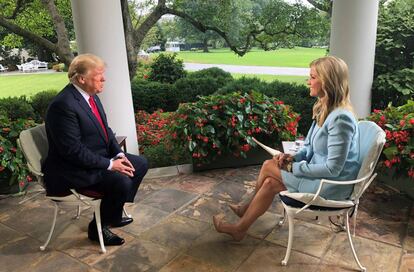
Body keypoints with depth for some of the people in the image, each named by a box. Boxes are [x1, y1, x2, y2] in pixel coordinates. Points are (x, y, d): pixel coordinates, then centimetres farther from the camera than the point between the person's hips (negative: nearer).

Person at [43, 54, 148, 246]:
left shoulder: (91, 96, 4)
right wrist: (109, 164, -22)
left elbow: (105, 129, 11)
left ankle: (113, 214, 20)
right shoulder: (64, 105, -25)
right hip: (72, 169, -10)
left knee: (140, 164, 7)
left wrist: (119, 155, -4)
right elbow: (73, 150, -27)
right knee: (122, 182, -27)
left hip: (100, 156, 10)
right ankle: (98, 227, 1)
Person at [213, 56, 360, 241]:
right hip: (319, 172, 8)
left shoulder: (340, 118, -27)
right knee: (270, 183, -3)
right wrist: (293, 158, -7)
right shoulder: (325, 109, 3)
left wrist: (294, 167, -18)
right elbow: (310, 147, 11)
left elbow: (332, 169, -26)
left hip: (331, 185, -8)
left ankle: (247, 209, 18)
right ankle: (240, 228, 14)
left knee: (268, 168, -7)